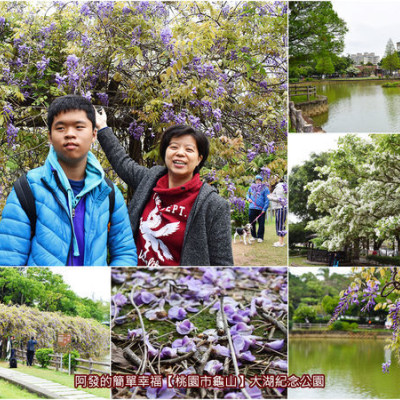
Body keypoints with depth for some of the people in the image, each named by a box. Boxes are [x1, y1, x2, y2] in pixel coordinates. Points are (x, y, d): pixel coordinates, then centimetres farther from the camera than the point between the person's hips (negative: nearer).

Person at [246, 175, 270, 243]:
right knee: (252, 222, 6)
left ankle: (260, 237, 8)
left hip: (261, 209, -3)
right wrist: (248, 198, 2)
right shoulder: (251, 187, 12)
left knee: (261, 224, -2)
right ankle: (253, 236, 20)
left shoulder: (265, 188, 1)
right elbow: (248, 194, 25)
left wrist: (264, 209, -10)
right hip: (252, 208, 3)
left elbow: (267, 200, -2)